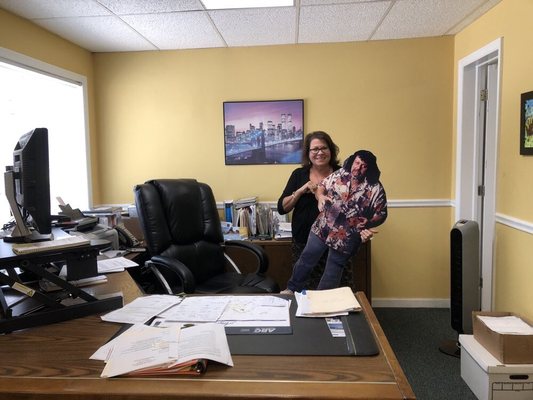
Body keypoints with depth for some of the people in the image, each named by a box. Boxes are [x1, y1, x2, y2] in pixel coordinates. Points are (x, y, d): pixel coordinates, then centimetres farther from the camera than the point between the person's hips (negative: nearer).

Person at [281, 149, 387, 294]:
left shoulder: (375, 189, -10)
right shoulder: (339, 174, -2)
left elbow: (381, 214, -2)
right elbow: (321, 187, 7)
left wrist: (368, 226, -19)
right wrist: (320, 196, -15)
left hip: (345, 237, -2)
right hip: (322, 228, 3)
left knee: (332, 272, 11)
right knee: (306, 258, 10)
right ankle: (292, 289, 29)